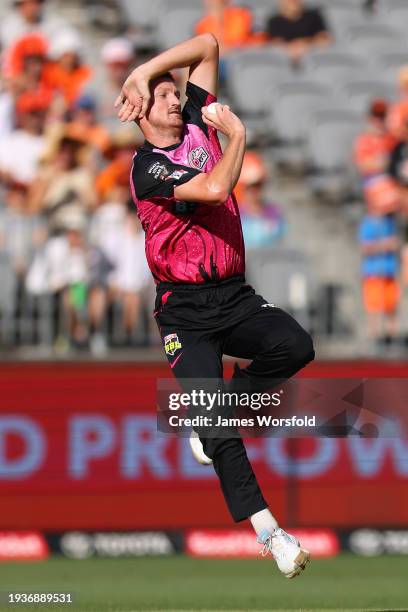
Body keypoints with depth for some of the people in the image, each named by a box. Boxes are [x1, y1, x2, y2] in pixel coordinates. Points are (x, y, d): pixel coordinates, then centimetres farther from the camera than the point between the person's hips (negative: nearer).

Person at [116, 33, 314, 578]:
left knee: (296, 347, -22)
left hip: (235, 297, 6)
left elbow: (208, 45, 13)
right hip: (186, 311, -6)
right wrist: (238, 134, -11)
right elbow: (215, 187, -26)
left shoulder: (198, 125, 10)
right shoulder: (148, 166, -10)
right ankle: (267, 529, -18)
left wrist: (144, 70, 4)